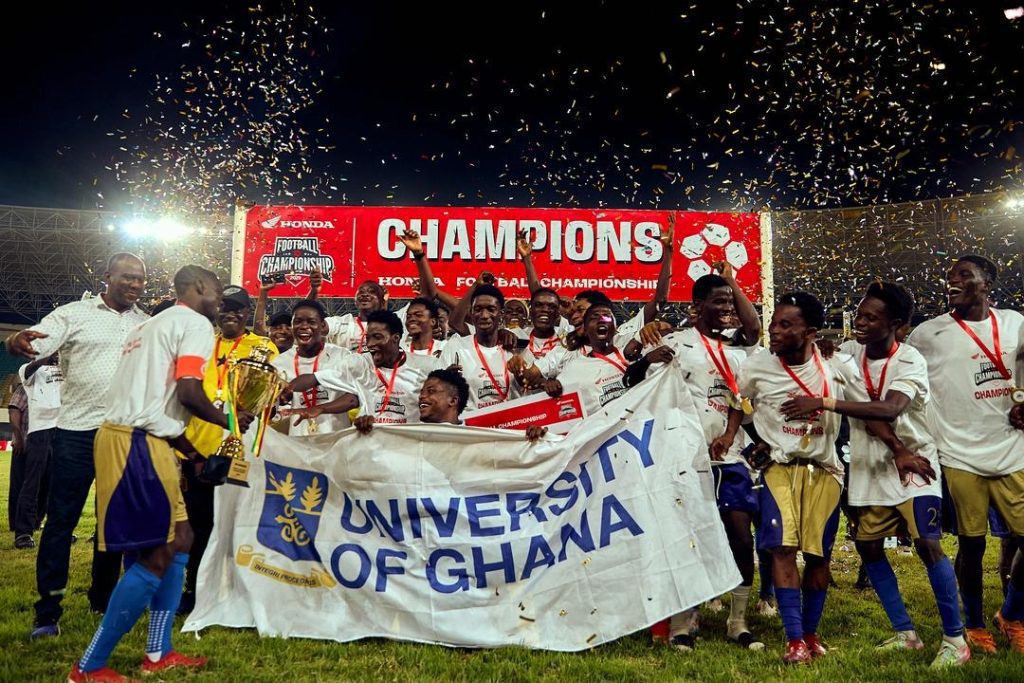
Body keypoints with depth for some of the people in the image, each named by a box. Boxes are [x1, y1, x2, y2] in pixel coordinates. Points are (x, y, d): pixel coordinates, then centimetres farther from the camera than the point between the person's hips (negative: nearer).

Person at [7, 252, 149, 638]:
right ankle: (47, 612, 9)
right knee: (61, 520, 1)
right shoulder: (74, 314, 0)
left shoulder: (149, 325, 9)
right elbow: (32, 344, -12)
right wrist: (18, 341, -35)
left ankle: (103, 599, 25)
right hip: (78, 431, -3)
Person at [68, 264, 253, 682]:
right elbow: (188, 392, -17)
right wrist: (226, 421, 0)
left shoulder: (154, 325, 25)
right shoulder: (196, 323, -5)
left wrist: (186, 448, 26)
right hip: (139, 443, -10)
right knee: (157, 555, -5)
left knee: (179, 539, 15)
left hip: (123, 435, 10)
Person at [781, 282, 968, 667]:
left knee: (928, 545, -12)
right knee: (868, 546, 6)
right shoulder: (849, 360, -2)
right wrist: (897, 451, -22)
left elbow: (889, 409, -32)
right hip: (871, 468, 5)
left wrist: (823, 403, -35)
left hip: (916, 462, -5)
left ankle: (955, 639, 4)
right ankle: (905, 633, 19)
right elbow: (864, 415, -11)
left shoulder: (910, 361, -16)